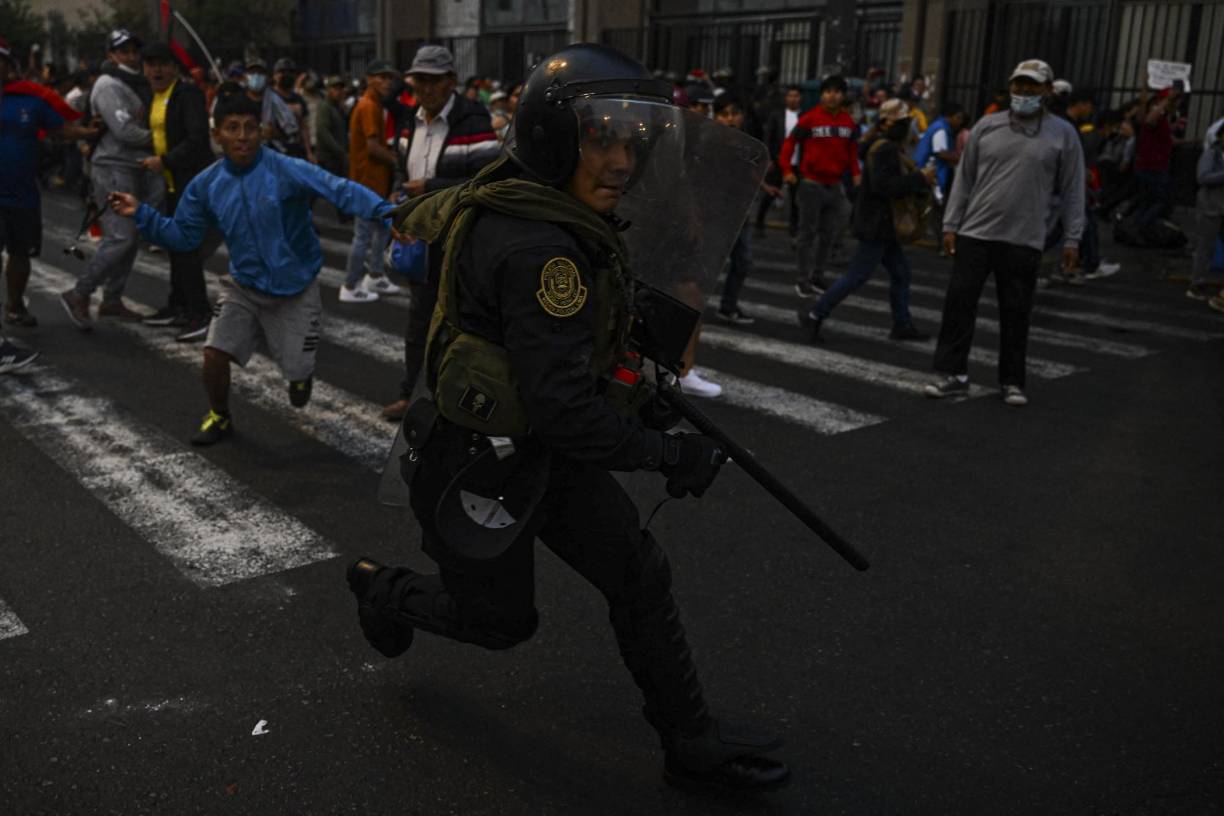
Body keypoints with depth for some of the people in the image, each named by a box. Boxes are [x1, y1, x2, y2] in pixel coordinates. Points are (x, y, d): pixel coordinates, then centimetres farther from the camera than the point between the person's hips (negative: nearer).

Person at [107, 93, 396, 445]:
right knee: (214, 353, -6)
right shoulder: (206, 185, -6)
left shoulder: (288, 170, -22)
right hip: (244, 287, 3)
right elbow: (183, 237, 3)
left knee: (297, 372, 3)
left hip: (295, 289, -3)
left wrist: (383, 211, -51)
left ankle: (301, 373, 45)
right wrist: (141, 214, -11)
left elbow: (339, 189, -35)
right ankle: (219, 417, 24)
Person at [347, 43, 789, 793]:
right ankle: (383, 590, 43)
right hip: (482, 465, -9)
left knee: (641, 576, 7)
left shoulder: (502, 202, -1)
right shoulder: (537, 248, -31)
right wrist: (669, 453, -22)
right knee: (499, 621, 14)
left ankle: (692, 743, 20)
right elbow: (561, 405, -33)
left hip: (547, 451, 9)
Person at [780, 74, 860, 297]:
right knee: (808, 233, 2)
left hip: (835, 185, 5)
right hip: (812, 184, -4)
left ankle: (817, 277, 24)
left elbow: (852, 149, 16)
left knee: (828, 234, 11)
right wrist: (787, 170, -11)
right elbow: (790, 142, -3)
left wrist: (855, 173, 4)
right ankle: (803, 279, 11)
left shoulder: (848, 122, 5)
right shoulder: (810, 118, -8)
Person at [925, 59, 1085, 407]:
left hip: (1024, 241, -1)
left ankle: (1012, 381, 17)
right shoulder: (987, 126, 6)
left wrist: (1072, 239, -1)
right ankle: (954, 374, 9)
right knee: (959, 302, -1)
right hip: (975, 234, 1)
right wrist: (951, 225, 4)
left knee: (1015, 313, 5)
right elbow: (964, 178, 9)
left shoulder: (1062, 133, 3)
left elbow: (1072, 190, 3)